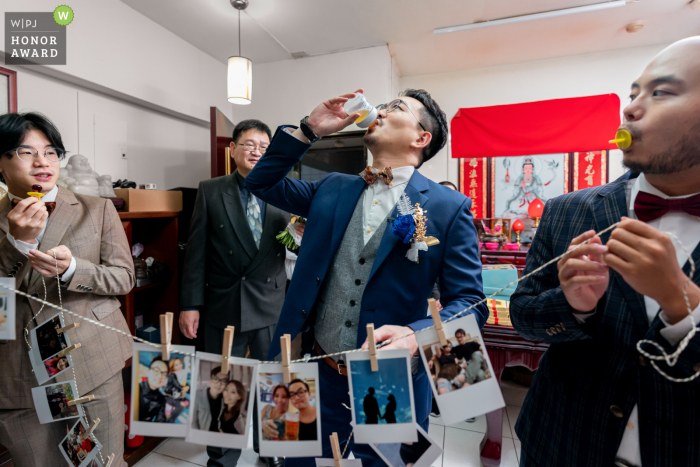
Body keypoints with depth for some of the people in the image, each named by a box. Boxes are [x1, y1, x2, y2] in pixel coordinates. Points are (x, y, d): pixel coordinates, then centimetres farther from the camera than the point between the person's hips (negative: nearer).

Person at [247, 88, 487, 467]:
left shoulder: (449, 208, -8)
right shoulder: (333, 189, 4)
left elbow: (469, 304, -10)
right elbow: (262, 183, 10)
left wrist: (416, 335, -30)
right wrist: (309, 129, -1)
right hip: (320, 375, 4)